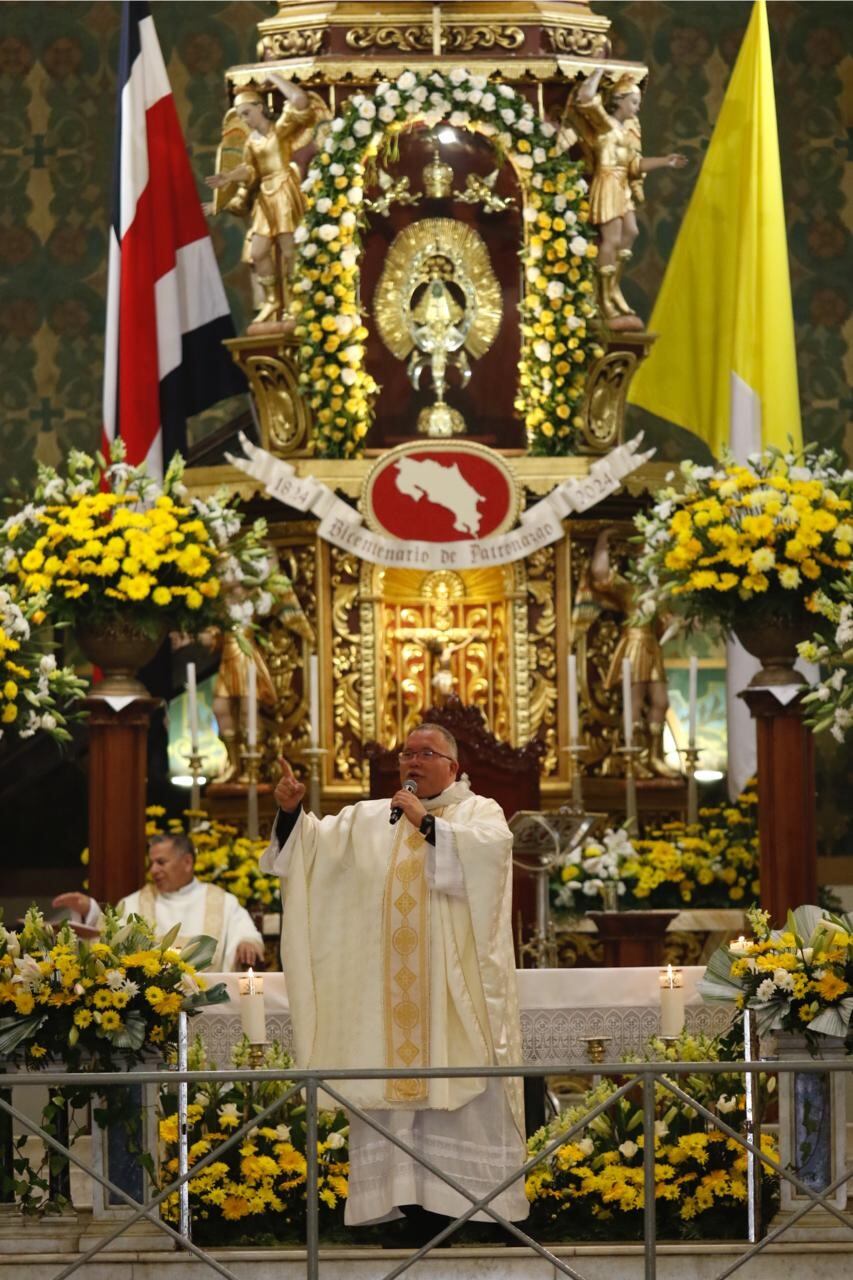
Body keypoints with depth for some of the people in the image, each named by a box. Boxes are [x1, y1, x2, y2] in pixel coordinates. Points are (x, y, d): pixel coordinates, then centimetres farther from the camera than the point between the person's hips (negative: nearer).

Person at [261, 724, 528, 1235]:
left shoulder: (479, 811, 6)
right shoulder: (369, 819, 18)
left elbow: (492, 847, -15)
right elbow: (317, 842, 10)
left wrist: (426, 822, -18)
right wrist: (292, 811, -8)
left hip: (454, 984, -4)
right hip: (387, 987, 4)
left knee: (464, 1087, -6)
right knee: (388, 1088, -2)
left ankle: (474, 1195, -5)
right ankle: (396, 1194, -1)